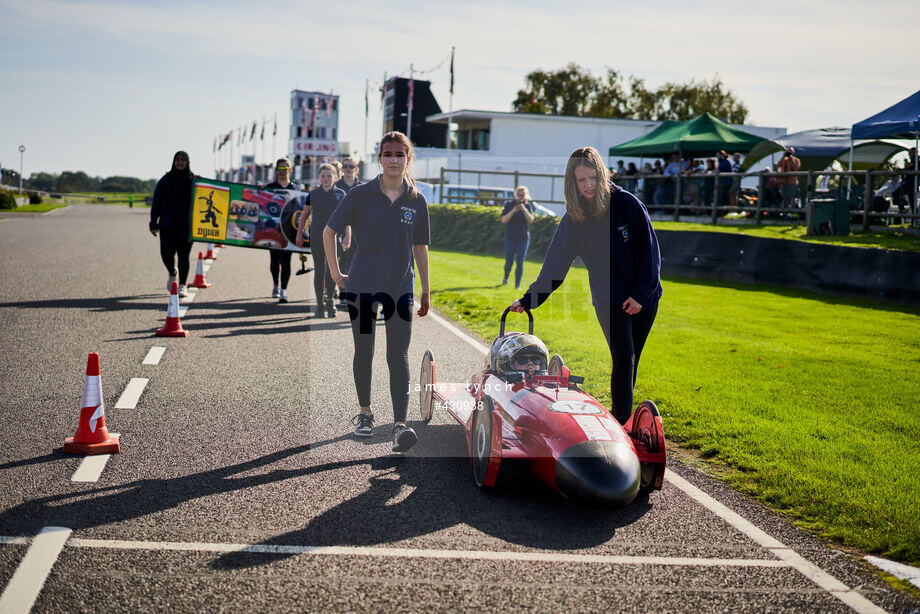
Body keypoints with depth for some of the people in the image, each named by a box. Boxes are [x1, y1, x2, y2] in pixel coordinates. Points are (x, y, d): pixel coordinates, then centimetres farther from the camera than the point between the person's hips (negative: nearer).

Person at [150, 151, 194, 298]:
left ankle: (182, 286, 4)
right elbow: (156, 202, 7)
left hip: (187, 225, -1)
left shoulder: (193, 181, 6)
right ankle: (172, 273, 25)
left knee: (184, 255, -4)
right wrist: (153, 223, 1)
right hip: (168, 224, 1)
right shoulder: (165, 180, 7)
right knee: (167, 253, -7)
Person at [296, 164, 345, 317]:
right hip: (316, 238, 0)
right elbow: (304, 215, 11)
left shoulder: (340, 194, 4)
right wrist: (299, 235, 8)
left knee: (332, 270, -3)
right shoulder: (313, 194, 4)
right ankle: (320, 304, 11)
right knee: (319, 271, 3)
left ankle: (329, 301, 15)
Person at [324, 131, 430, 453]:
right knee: (364, 351, 10)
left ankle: (400, 425, -13)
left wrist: (426, 290, 14)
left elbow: (420, 247, 12)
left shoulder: (416, 200, 4)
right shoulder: (361, 194, -3)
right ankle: (365, 411, 28)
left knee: (398, 356, -8)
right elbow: (330, 231, 5)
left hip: (401, 287, 0)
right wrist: (335, 271, 3)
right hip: (362, 284, 0)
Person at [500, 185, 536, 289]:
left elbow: (531, 220, -10)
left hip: (523, 239, 0)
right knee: (509, 262, 4)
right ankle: (506, 277, 34)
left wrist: (524, 209, -22)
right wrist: (513, 211, -23)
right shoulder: (509, 205, -2)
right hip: (510, 238, 0)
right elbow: (504, 220, -10)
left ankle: (517, 285, 1)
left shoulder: (528, 206, 2)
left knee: (520, 262, -5)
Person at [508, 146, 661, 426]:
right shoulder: (573, 219, -2)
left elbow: (650, 251, -6)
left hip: (643, 298, 0)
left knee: (630, 363, 7)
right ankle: (622, 426, -11)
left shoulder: (627, 203, -9)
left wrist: (641, 294, -10)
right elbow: (555, 265, 5)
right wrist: (529, 299, 3)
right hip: (609, 300, 0)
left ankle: (622, 418, 20)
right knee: (624, 360, -12)